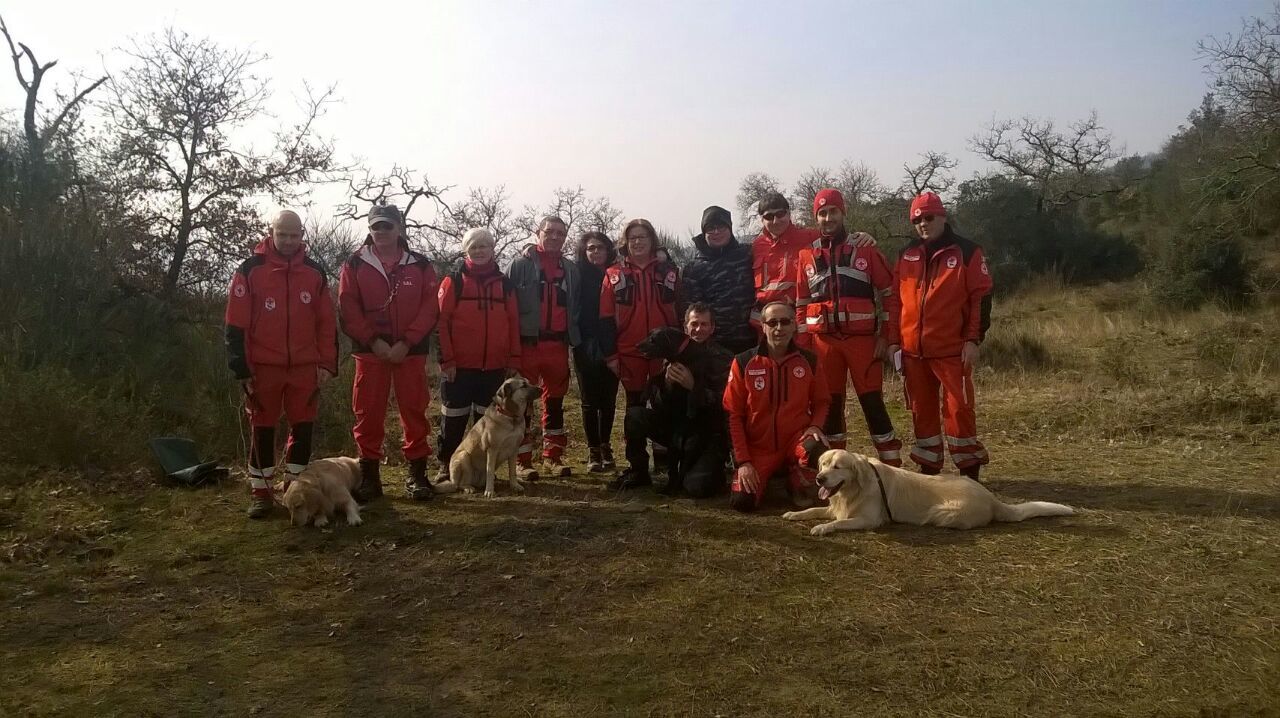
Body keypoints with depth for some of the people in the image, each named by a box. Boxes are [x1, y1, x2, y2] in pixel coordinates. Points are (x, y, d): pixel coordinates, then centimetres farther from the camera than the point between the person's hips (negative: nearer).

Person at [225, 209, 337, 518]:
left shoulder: (315, 273, 6)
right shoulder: (250, 270, -2)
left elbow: (327, 322, 8)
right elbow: (236, 324, -3)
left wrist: (328, 363, 2)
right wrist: (241, 367, -7)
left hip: (305, 366, 2)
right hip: (263, 366, -2)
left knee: (303, 428, 6)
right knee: (262, 429, 5)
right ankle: (260, 492, 14)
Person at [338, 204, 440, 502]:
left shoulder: (420, 265, 5)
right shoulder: (355, 265, 5)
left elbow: (429, 309, -2)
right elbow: (349, 309, -1)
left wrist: (406, 342, -12)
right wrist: (374, 340, -12)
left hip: (411, 352, 0)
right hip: (370, 351, 0)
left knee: (415, 411, 2)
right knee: (368, 413, 2)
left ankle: (417, 474, 12)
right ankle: (369, 475, 12)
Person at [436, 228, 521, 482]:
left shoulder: (504, 283, 10)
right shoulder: (453, 281, 1)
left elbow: (514, 323, 9)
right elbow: (441, 321, -4)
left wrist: (514, 360, 4)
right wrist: (446, 360, -10)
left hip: (494, 366, 3)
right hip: (459, 365, -3)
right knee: (455, 418, 4)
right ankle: (446, 466, 17)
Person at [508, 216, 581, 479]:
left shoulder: (570, 269, 13)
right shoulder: (521, 264, -1)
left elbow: (576, 305, 19)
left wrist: (573, 335, 9)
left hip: (558, 344, 4)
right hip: (527, 342, -4)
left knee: (555, 401, 11)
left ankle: (553, 455, 21)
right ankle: (523, 460, 6)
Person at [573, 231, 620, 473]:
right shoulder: (578, 275, 1)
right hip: (586, 346, -1)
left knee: (608, 399, 8)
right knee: (590, 400, 5)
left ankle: (606, 448, 22)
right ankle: (594, 452, 13)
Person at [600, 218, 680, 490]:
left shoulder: (668, 271, 7)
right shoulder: (615, 275, 6)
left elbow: (680, 311, 9)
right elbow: (606, 318, 4)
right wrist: (610, 354, -3)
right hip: (630, 353, 0)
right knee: (634, 411, 6)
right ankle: (637, 468, 14)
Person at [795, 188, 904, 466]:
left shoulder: (865, 250, 3)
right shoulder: (807, 255, 9)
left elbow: (889, 294, 2)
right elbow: (801, 303, 10)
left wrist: (887, 337, -4)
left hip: (863, 338, -2)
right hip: (824, 341, 3)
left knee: (872, 402, -3)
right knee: (829, 403, 8)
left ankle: (893, 467, 4)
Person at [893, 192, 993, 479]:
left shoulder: (967, 252, -2)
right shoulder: (907, 254, 11)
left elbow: (981, 297, -4)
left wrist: (973, 339, -10)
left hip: (952, 349, -4)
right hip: (913, 349, 5)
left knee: (959, 407, -4)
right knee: (921, 409, 11)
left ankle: (969, 468, 8)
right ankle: (928, 467, 22)